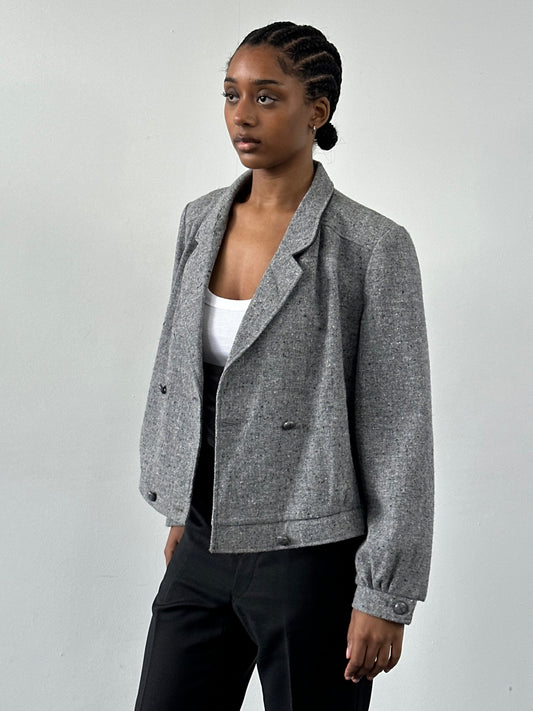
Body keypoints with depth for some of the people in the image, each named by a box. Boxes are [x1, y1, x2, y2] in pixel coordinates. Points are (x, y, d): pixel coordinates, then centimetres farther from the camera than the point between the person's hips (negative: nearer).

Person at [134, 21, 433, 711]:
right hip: (204, 546, 6)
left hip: (308, 558, -5)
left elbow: (398, 432, -12)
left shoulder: (371, 246, -13)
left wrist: (384, 597, -12)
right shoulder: (201, 221, 5)